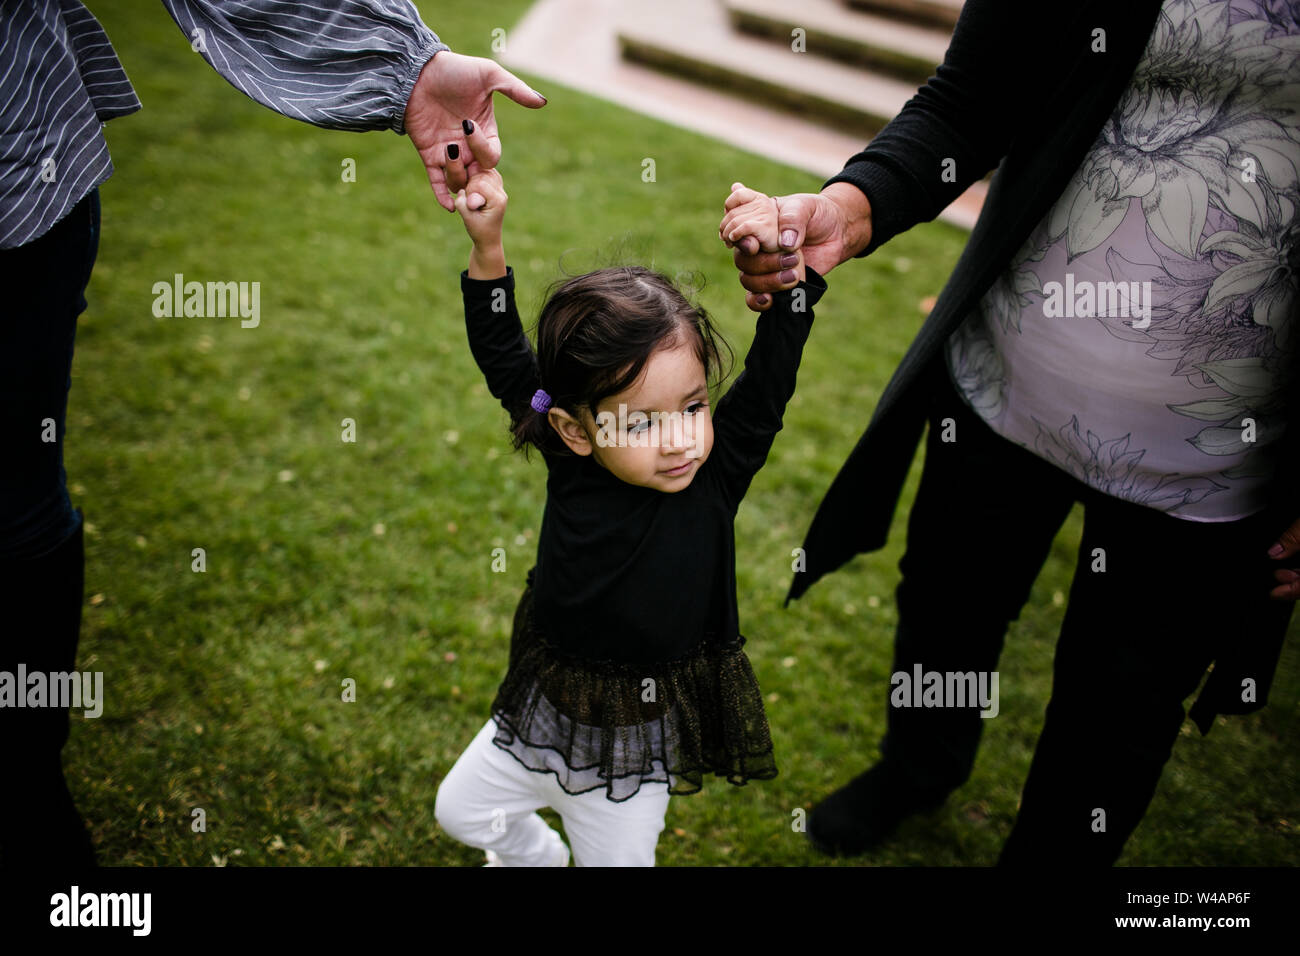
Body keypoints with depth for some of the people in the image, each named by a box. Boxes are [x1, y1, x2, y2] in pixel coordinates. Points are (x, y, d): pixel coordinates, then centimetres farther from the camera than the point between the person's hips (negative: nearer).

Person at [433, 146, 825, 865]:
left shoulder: (718, 472, -22)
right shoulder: (570, 461, -18)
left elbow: (771, 375, -26)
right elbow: (502, 355, -13)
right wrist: (488, 244, -22)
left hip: (638, 750, -2)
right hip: (545, 716, 3)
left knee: (615, 857, 17)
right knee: (462, 809, 25)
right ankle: (535, 857, 57)